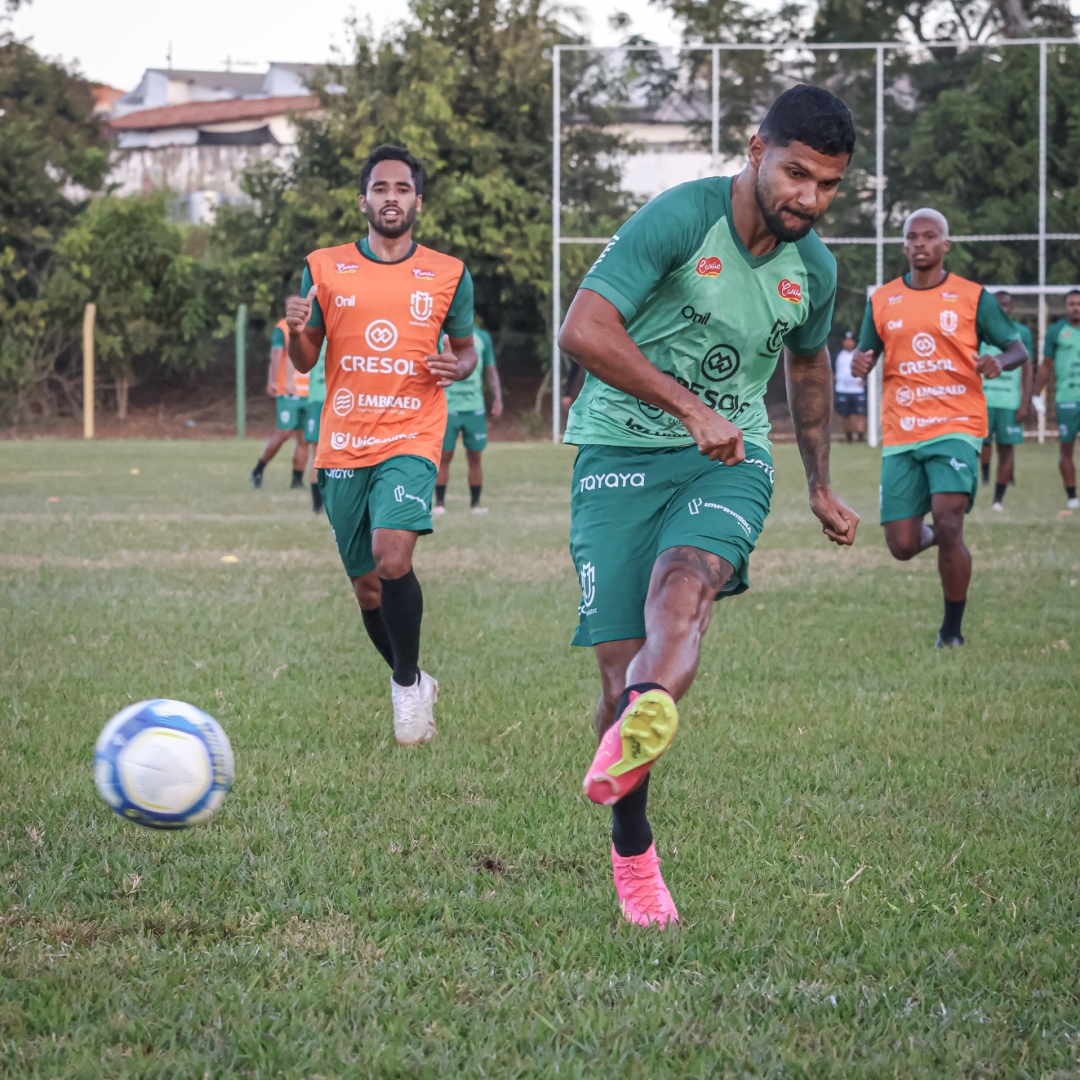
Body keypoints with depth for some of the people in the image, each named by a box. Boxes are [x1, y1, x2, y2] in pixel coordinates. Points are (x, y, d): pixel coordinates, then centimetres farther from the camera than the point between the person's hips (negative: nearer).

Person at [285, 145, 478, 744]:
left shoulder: (447, 275, 6)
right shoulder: (324, 268, 7)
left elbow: (465, 348, 17)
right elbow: (304, 361, 11)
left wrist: (455, 368, -7)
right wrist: (297, 330, -12)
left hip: (411, 436, -2)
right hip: (342, 444, 2)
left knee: (392, 558, -24)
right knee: (366, 584, 7)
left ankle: (408, 683, -4)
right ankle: (412, 684, 30)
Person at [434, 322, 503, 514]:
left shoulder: (482, 337, 10)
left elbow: (491, 371, 14)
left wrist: (497, 399, 3)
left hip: (475, 407, 2)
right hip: (448, 407, -2)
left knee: (475, 457, 3)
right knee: (444, 456, -2)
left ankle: (476, 503, 10)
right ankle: (439, 503, 4)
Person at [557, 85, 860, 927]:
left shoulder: (813, 267, 4)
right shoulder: (679, 218, -15)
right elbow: (583, 329, -24)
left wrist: (822, 488, 31)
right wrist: (691, 408, -25)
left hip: (731, 453, 3)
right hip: (623, 447, -3)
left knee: (687, 580, -31)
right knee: (622, 660, -8)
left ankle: (646, 720, -59)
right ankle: (632, 852, 11)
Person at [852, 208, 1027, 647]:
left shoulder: (973, 297, 3)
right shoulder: (881, 301, 10)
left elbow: (1017, 348, 6)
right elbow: (864, 356, 17)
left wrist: (999, 361, -18)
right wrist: (860, 365, -9)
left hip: (956, 426, -3)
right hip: (901, 434, 3)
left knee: (948, 524, -21)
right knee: (902, 546, -1)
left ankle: (952, 629, -2)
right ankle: (942, 539, 37)